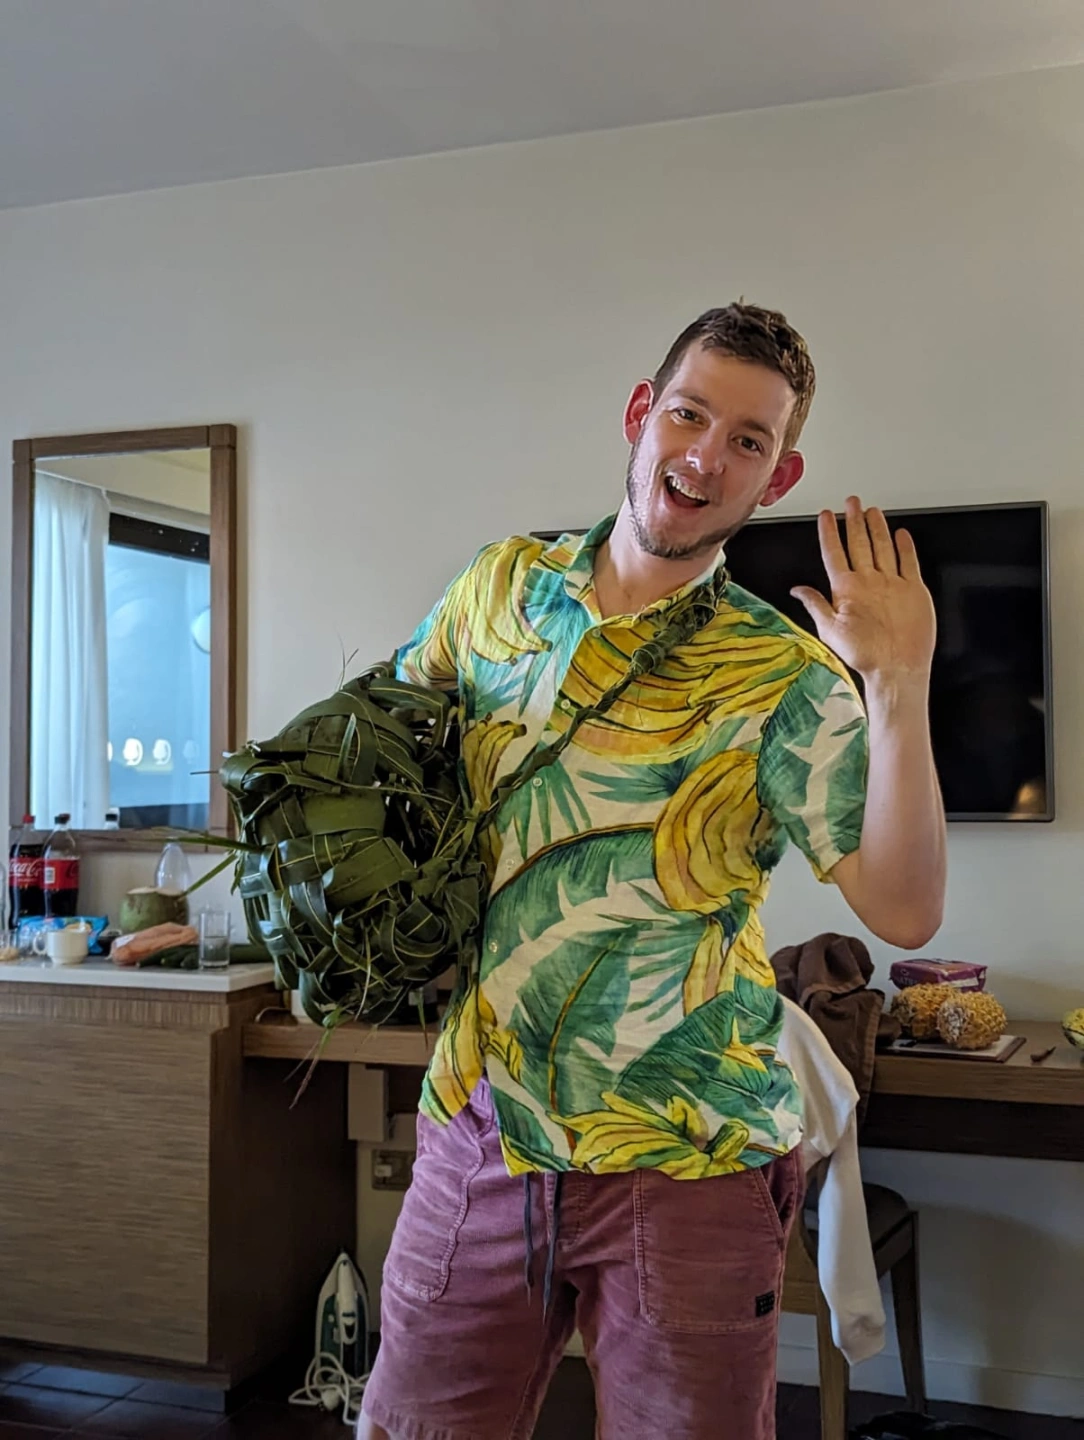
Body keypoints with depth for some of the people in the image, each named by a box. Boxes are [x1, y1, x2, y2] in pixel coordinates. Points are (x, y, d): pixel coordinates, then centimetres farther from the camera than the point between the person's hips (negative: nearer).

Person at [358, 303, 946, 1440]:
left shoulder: (785, 677, -8)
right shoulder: (501, 587, 2)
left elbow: (904, 912, -15)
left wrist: (898, 687, -26)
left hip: (685, 1167, -2)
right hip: (476, 1133, 3)